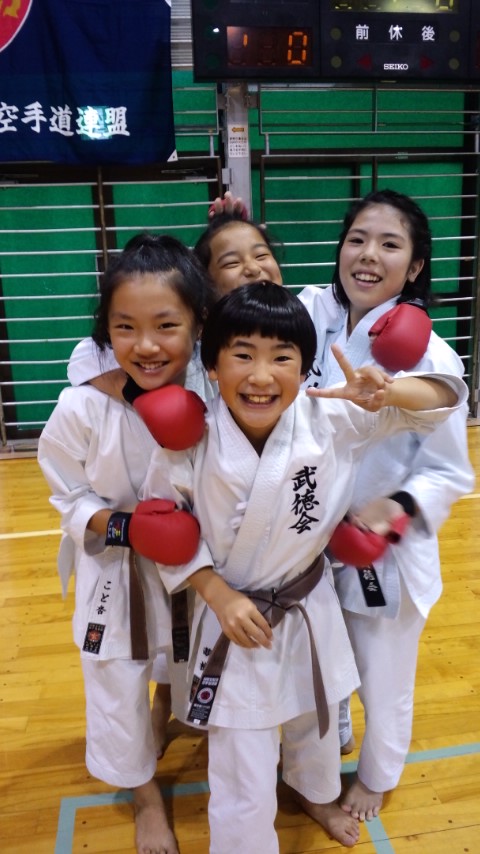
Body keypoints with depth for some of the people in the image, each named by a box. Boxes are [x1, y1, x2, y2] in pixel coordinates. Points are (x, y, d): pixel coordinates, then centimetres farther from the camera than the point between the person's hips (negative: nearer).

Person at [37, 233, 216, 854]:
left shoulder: (216, 394, -21)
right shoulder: (81, 408, -24)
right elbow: (71, 497, -11)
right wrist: (126, 527, -27)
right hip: (117, 571, -1)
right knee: (118, 688, 19)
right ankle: (146, 794, 50)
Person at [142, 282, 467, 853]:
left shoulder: (330, 421, -21)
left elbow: (445, 397, -15)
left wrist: (385, 392, -37)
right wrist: (219, 596, -18)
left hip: (309, 611, 4)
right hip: (233, 618, -3)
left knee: (314, 722, 33)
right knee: (243, 791, 8)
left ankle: (315, 792, 67)